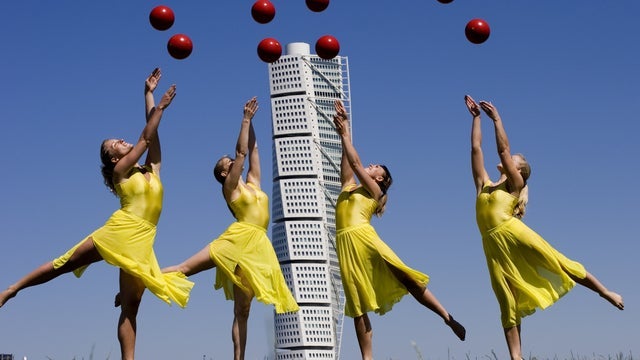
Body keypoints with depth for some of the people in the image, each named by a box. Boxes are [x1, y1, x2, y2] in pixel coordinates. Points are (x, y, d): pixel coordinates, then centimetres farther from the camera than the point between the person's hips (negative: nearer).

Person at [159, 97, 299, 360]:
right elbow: (241, 150, -2)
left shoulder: (252, 183, 21)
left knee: (242, 311, 3)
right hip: (237, 239, -5)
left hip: (258, 247, 5)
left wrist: (250, 122, 17)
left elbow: (252, 149, 22)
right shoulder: (230, 187, 5)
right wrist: (246, 119, 0)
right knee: (185, 268, -14)